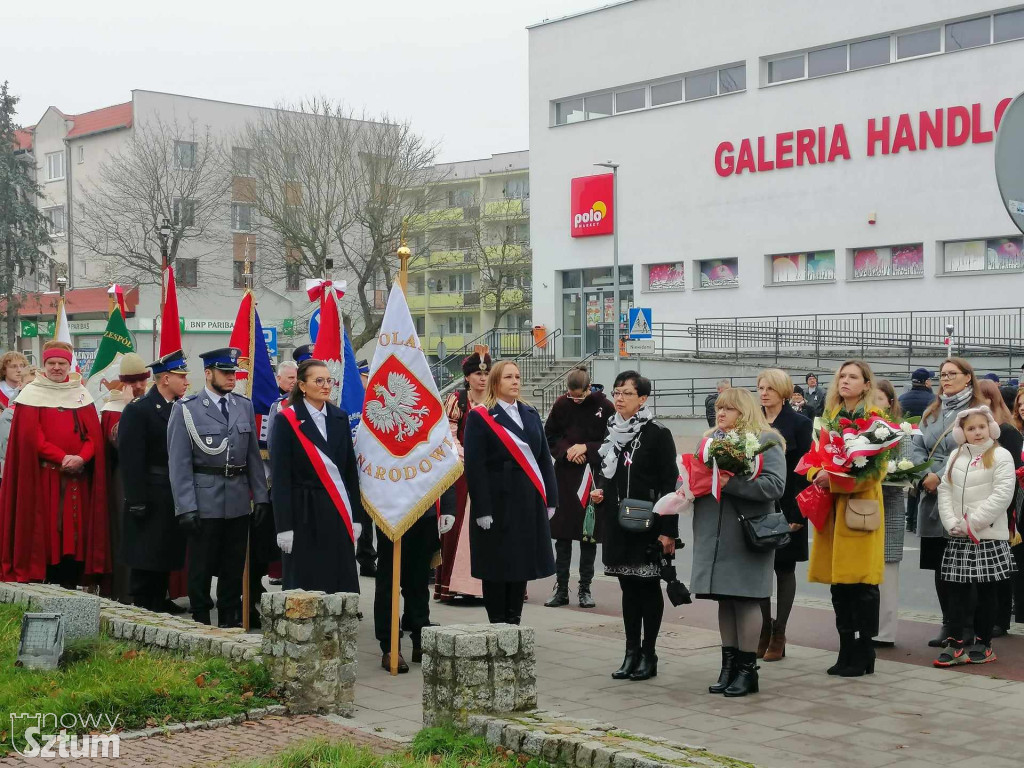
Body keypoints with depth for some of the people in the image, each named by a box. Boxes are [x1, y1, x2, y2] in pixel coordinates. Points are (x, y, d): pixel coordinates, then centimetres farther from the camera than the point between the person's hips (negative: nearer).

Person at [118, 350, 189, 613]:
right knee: (145, 559, -1)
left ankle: (160, 606, 23)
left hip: (175, 498, 6)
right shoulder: (138, 410, -9)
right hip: (151, 499, -6)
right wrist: (137, 501, -18)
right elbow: (130, 459, -14)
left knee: (166, 557, 13)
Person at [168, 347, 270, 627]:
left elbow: (254, 455, 11)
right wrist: (185, 507, -13)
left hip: (239, 500, 4)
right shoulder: (186, 409, -5)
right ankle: (200, 622, 16)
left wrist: (260, 496, 5)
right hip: (204, 500, -4)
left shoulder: (245, 406, 9)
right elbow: (179, 463, -8)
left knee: (234, 566, 11)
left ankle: (230, 620, 22)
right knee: (202, 566, 5)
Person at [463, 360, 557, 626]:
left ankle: (513, 621, 18)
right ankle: (498, 624, 9)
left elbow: (544, 458, 13)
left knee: (522, 562, 9)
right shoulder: (480, 417, -4)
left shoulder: (531, 414, 13)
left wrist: (550, 498, 6)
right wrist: (482, 509, -16)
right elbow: (474, 466, -10)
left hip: (529, 501, 6)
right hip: (497, 501, -5)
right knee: (496, 566, 0)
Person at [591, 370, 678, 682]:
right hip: (617, 524, 6)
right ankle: (632, 652, 16)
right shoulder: (610, 432, 10)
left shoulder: (657, 435, -8)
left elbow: (669, 484, -11)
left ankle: (649, 654, 10)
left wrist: (668, 530, -16)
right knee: (628, 587, 10)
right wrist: (599, 490, 3)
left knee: (648, 586, 2)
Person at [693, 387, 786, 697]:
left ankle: (748, 669, 8)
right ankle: (729, 665, 19)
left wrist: (731, 483, -23)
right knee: (725, 599, 10)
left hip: (748, 533, -6)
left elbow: (775, 485, -16)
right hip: (715, 534, 6)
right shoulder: (710, 439, 16)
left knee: (745, 599, -2)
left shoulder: (767, 440, -4)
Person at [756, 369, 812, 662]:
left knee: (784, 569, 4)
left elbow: (803, 471, -8)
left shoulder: (799, 424, -3)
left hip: (786, 507, -4)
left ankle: (778, 635, 10)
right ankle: (764, 631, 15)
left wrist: (798, 514, -14)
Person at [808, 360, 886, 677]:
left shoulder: (875, 417, -4)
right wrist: (818, 474, -4)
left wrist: (835, 479, -19)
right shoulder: (831, 416, 16)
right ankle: (847, 651, 15)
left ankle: (864, 655, 5)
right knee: (838, 584, 7)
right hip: (832, 508, 6)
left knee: (862, 584, -3)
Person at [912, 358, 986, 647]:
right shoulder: (931, 412, 19)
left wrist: (941, 477, -16)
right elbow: (918, 447, 12)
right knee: (939, 564, 8)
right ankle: (949, 623, 17)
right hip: (932, 497, 6)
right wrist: (925, 476, -6)